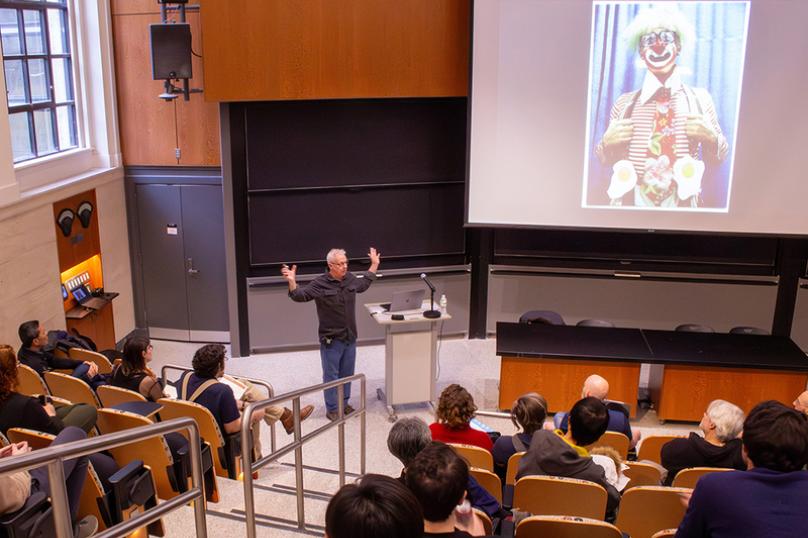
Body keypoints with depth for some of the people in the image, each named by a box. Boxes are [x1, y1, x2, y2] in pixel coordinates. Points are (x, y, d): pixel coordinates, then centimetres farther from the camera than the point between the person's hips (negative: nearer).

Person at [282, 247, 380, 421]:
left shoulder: (350, 279, 4)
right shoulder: (320, 284, -14)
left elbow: (363, 284, 26)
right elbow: (300, 296, -18)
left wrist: (374, 265, 31)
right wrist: (292, 282, -37)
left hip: (350, 337, 6)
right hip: (331, 340, -6)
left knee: (347, 373, 17)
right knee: (331, 375, 4)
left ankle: (344, 402, 33)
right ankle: (332, 409, 16)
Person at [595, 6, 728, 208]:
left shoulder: (699, 98, 2)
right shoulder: (625, 103, 1)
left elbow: (717, 158, 7)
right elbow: (606, 158, 8)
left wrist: (710, 137, -11)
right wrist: (607, 142, -11)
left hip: (680, 203, 0)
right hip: (631, 201, 0)